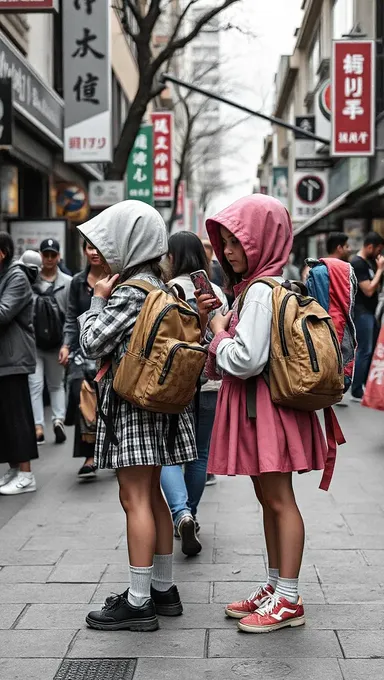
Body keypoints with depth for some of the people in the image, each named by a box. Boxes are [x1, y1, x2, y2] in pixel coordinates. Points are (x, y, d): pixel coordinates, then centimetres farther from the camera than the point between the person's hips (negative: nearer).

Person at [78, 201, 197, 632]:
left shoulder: (130, 292, -16)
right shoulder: (158, 285, 12)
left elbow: (92, 344, -15)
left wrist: (98, 299, -5)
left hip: (134, 402, -9)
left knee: (135, 500, -6)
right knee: (151, 495, 14)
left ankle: (139, 603, -1)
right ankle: (163, 589, 22)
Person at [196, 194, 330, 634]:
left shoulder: (261, 291, -18)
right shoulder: (257, 285, 14)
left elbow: (245, 360, -27)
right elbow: (236, 356, 17)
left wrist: (219, 331, -10)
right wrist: (210, 320, 5)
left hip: (266, 407, -10)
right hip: (254, 406, 10)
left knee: (279, 499, -3)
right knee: (268, 498, 15)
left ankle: (289, 601, 5)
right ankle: (275, 587, 26)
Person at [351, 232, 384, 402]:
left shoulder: (369, 261, 13)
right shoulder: (358, 263, -15)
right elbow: (368, 290, -20)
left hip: (370, 311, 9)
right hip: (362, 312, -9)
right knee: (364, 351, -8)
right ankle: (357, 392, -3)